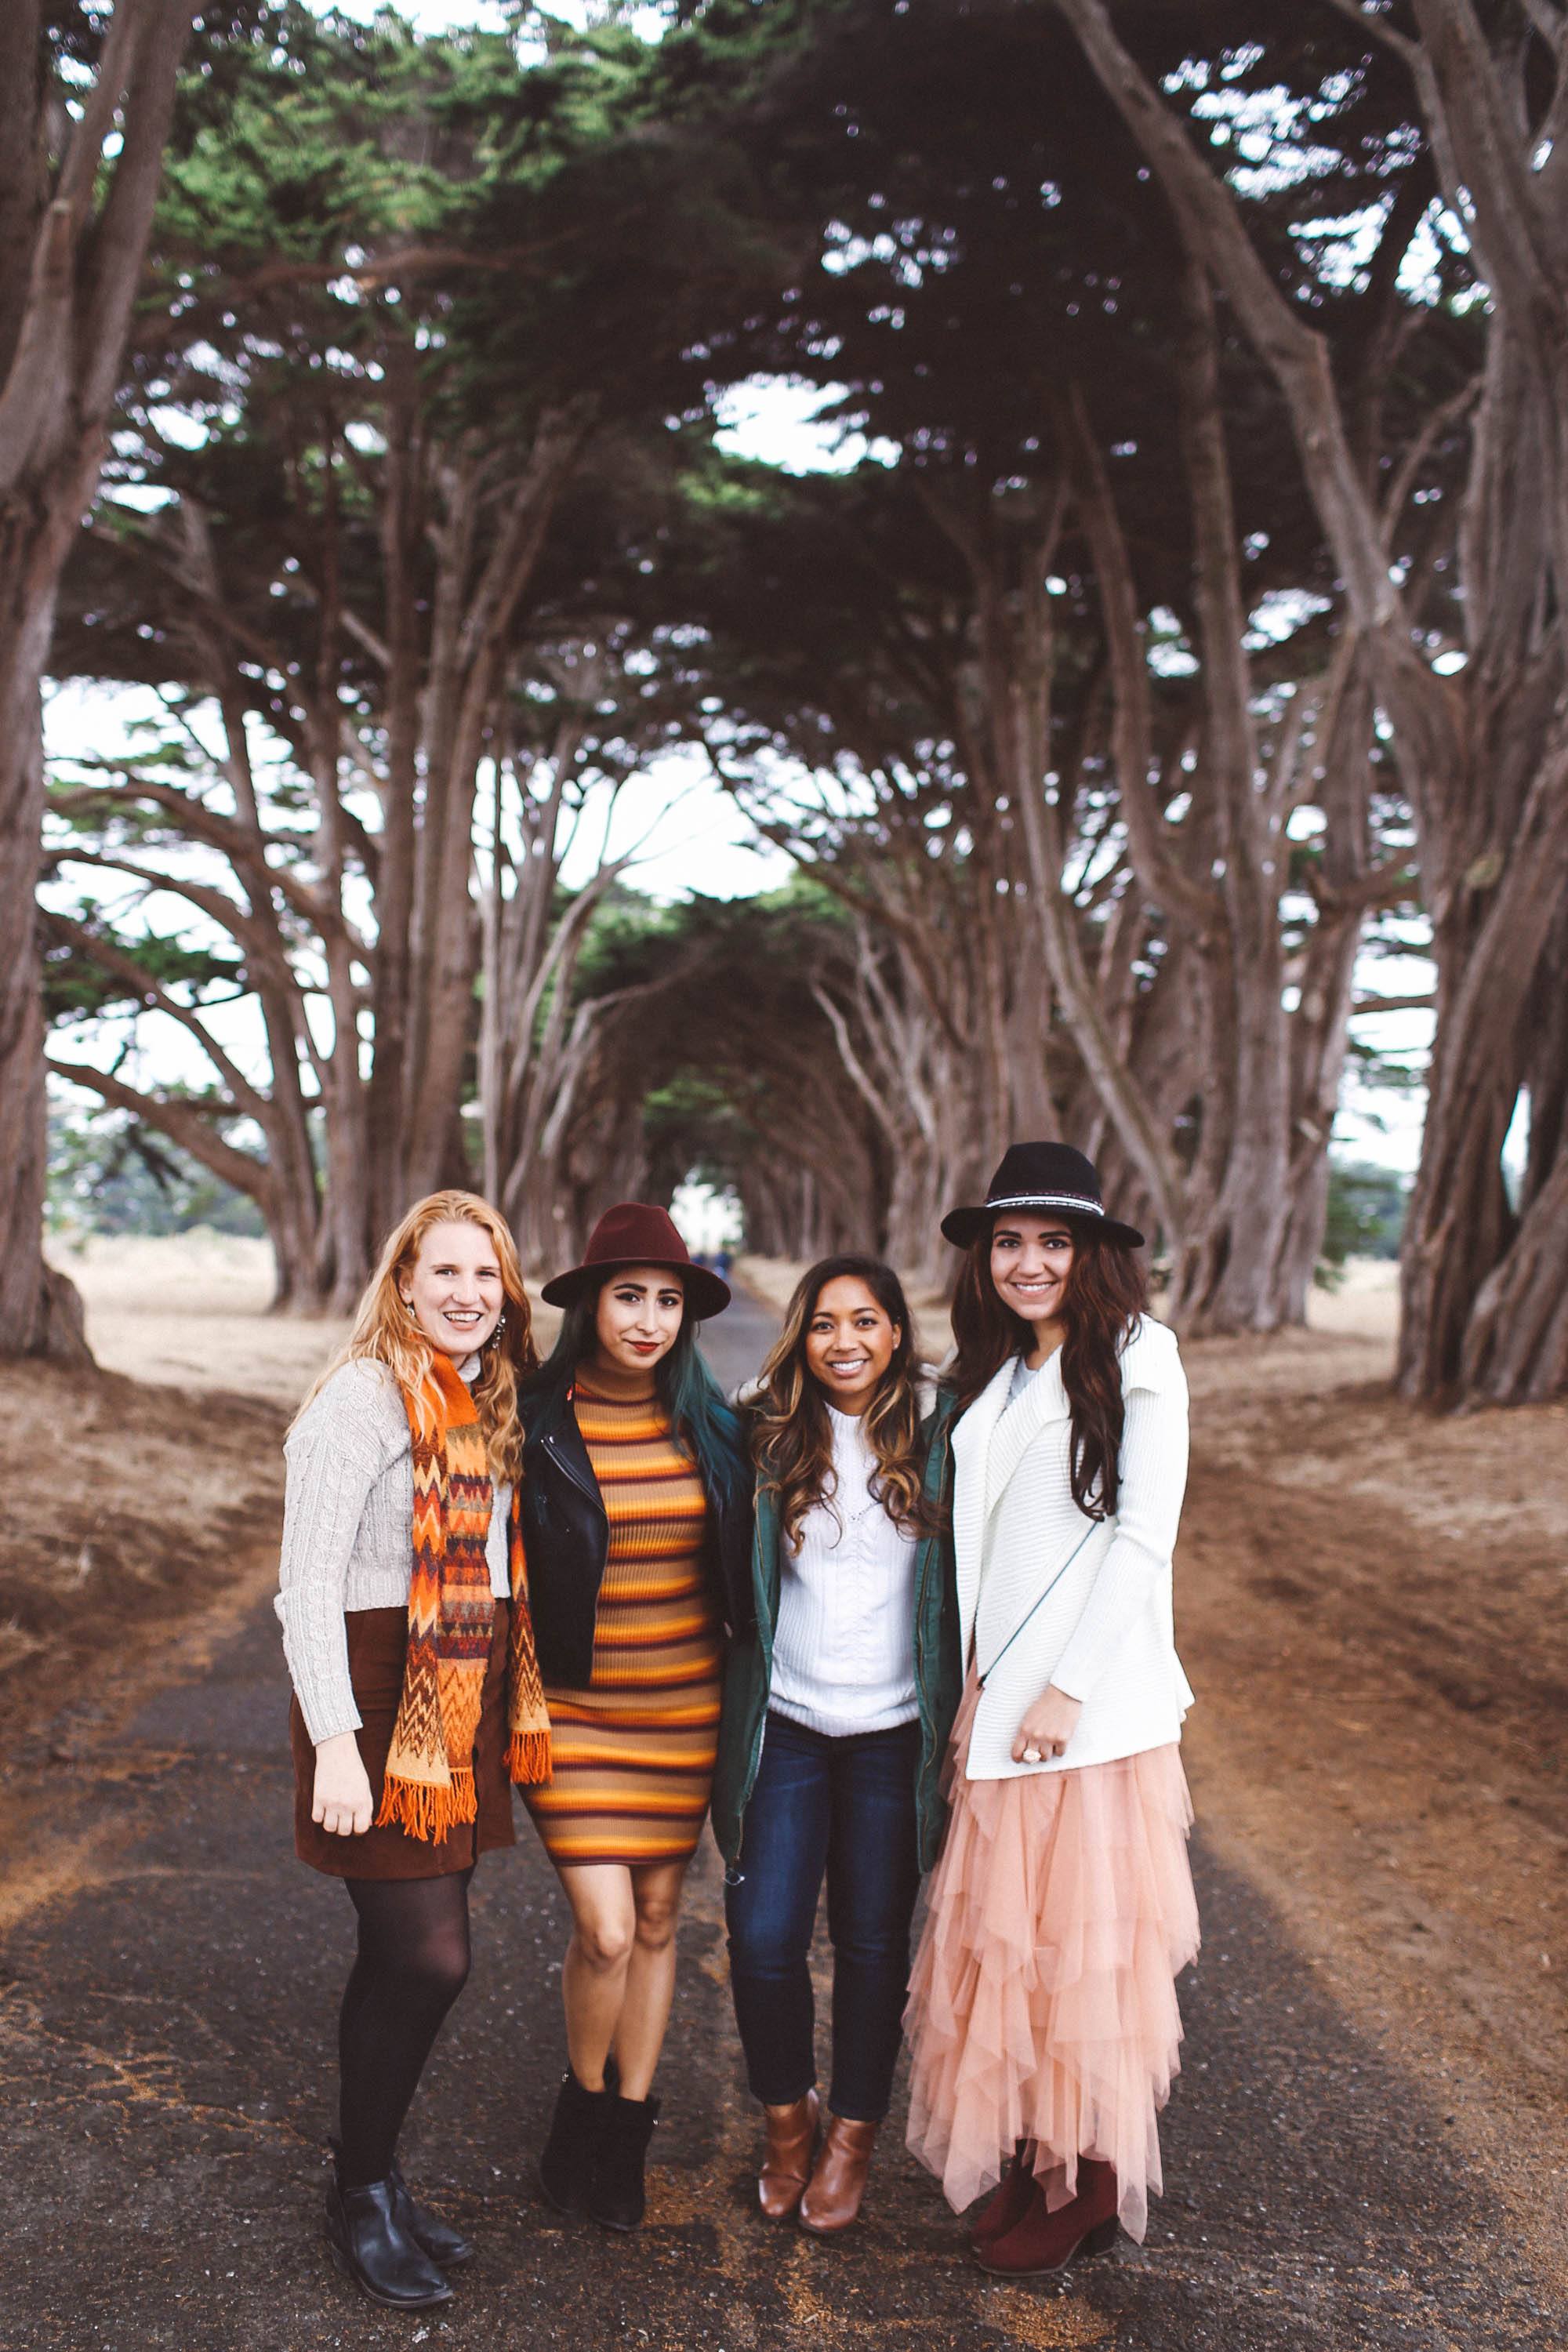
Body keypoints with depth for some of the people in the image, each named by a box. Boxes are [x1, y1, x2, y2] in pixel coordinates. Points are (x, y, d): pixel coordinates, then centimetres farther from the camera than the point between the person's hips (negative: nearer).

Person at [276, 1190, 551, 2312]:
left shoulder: (491, 1400, 11)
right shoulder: (365, 1396, -14)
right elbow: (308, 1580, -17)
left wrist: (509, 1703, 12)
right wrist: (335, 1744, -22)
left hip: (467, 1705, 8)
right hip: (384, 1701, -7)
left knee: (408, 1956, 15)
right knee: (429, 1957, -5)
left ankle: (376, 2178, 31)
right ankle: (362, 2196, 16)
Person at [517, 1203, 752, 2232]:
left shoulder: (712, 1426, 1)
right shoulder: (536, 1427, -10)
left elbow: (741, 1561, 11)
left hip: (685, 1704, 4)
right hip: (574, 1709, -3)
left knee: (656, 1920, 12)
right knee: (605, 1930, -7)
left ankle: (629, 2131, 28)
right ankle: (583, 2103, 22)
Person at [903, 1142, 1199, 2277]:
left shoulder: (1135, 1355, -7)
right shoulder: (992, 1374, 13)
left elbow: (1143, 1536, -13)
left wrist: (1066, 1689, -15)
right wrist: (971, 1685, 7)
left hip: (1090, 1704, -6)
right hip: (1002, 1701, 6)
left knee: (1082, 1939, 3)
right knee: (1004, 1936, 11)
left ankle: (1090, 2185, 20)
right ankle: (1030, 2163, 27)